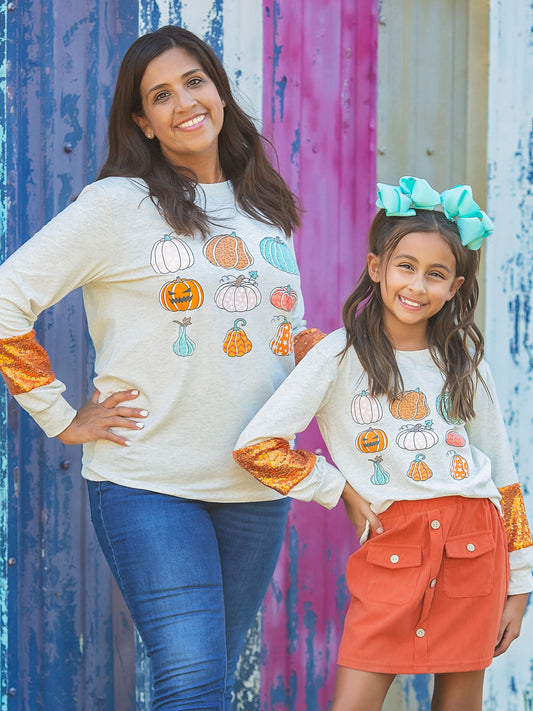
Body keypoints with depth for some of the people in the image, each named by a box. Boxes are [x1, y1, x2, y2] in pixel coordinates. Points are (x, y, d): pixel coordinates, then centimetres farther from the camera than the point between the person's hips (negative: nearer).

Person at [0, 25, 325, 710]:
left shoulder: (267, 210, 13)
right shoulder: (117, 206, -6)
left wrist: (312, 345, 6)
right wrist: (63, 418, -8)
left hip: (257, 487, 5)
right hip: (150, 486, -5)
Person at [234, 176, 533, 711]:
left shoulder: (465, 365, 9)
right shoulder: (340, 356, -2)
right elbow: (255, 446, -5)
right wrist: (341, 490, -1)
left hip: (474, 547, 3)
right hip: (391, 552, -3)